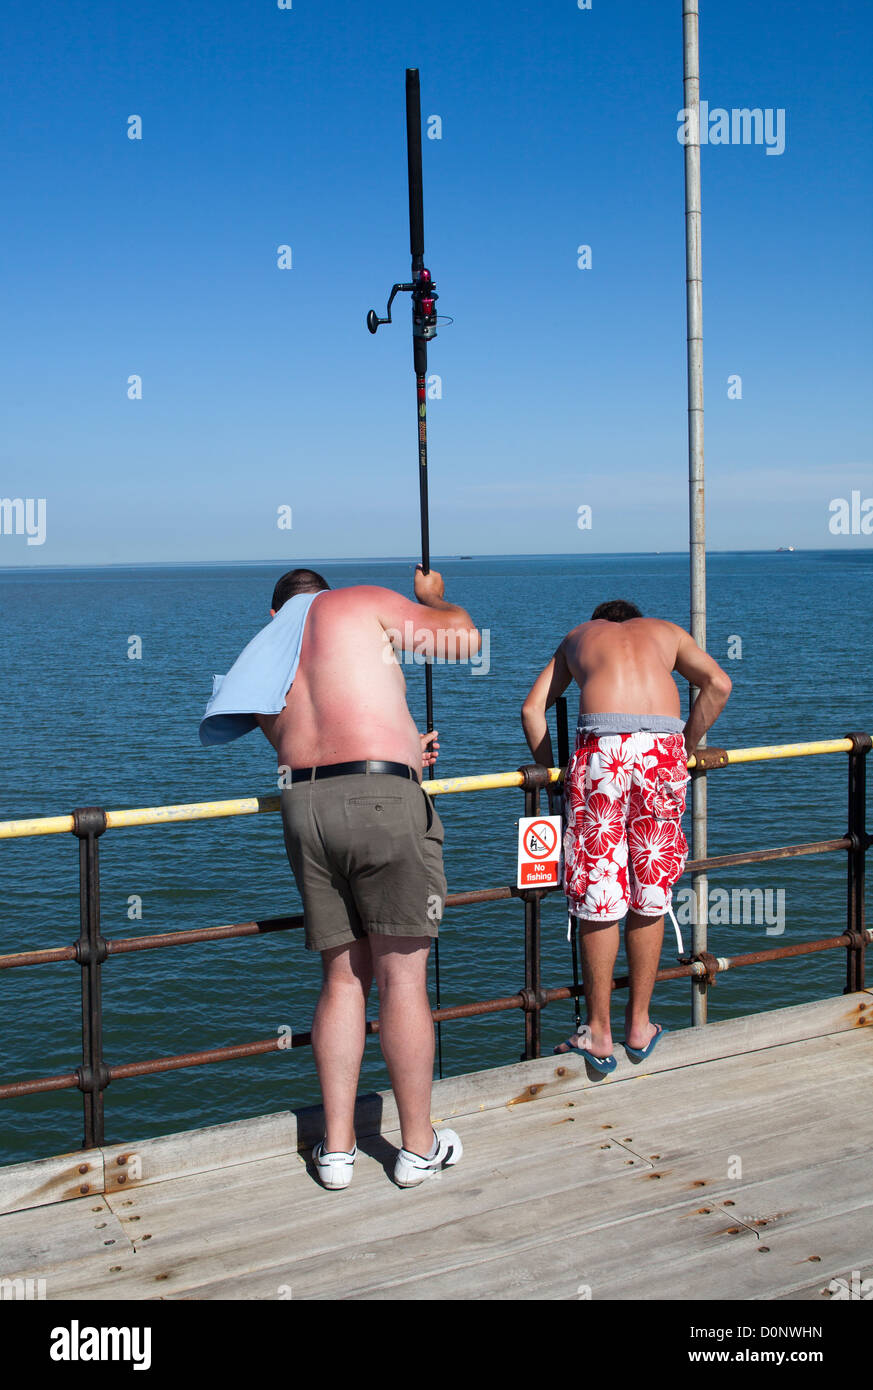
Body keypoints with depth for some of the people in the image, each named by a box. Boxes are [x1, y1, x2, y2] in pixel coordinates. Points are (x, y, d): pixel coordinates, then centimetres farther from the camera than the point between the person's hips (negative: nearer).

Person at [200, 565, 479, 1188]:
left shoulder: (266, 662, 23)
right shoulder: (363, 602, 9)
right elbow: (465, 638, 12)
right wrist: (433, 597, 33)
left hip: (303, 804, 5)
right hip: (381, 798, -5)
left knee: (342, 977, 13)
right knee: (403, 976, 2)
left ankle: (337, 1148, 16)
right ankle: (419, 1147, 12)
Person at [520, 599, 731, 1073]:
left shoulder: (578, 635, 32)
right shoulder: (665, 631, 31)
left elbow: (532, 707, 22)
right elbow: (718, 684, 13)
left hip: (602, 744, -1)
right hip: (662, 746, 1)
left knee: (596, 896, 6)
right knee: (650, 894, 13)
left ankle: (598, 1034, 13)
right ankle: (639, 1026, 22)